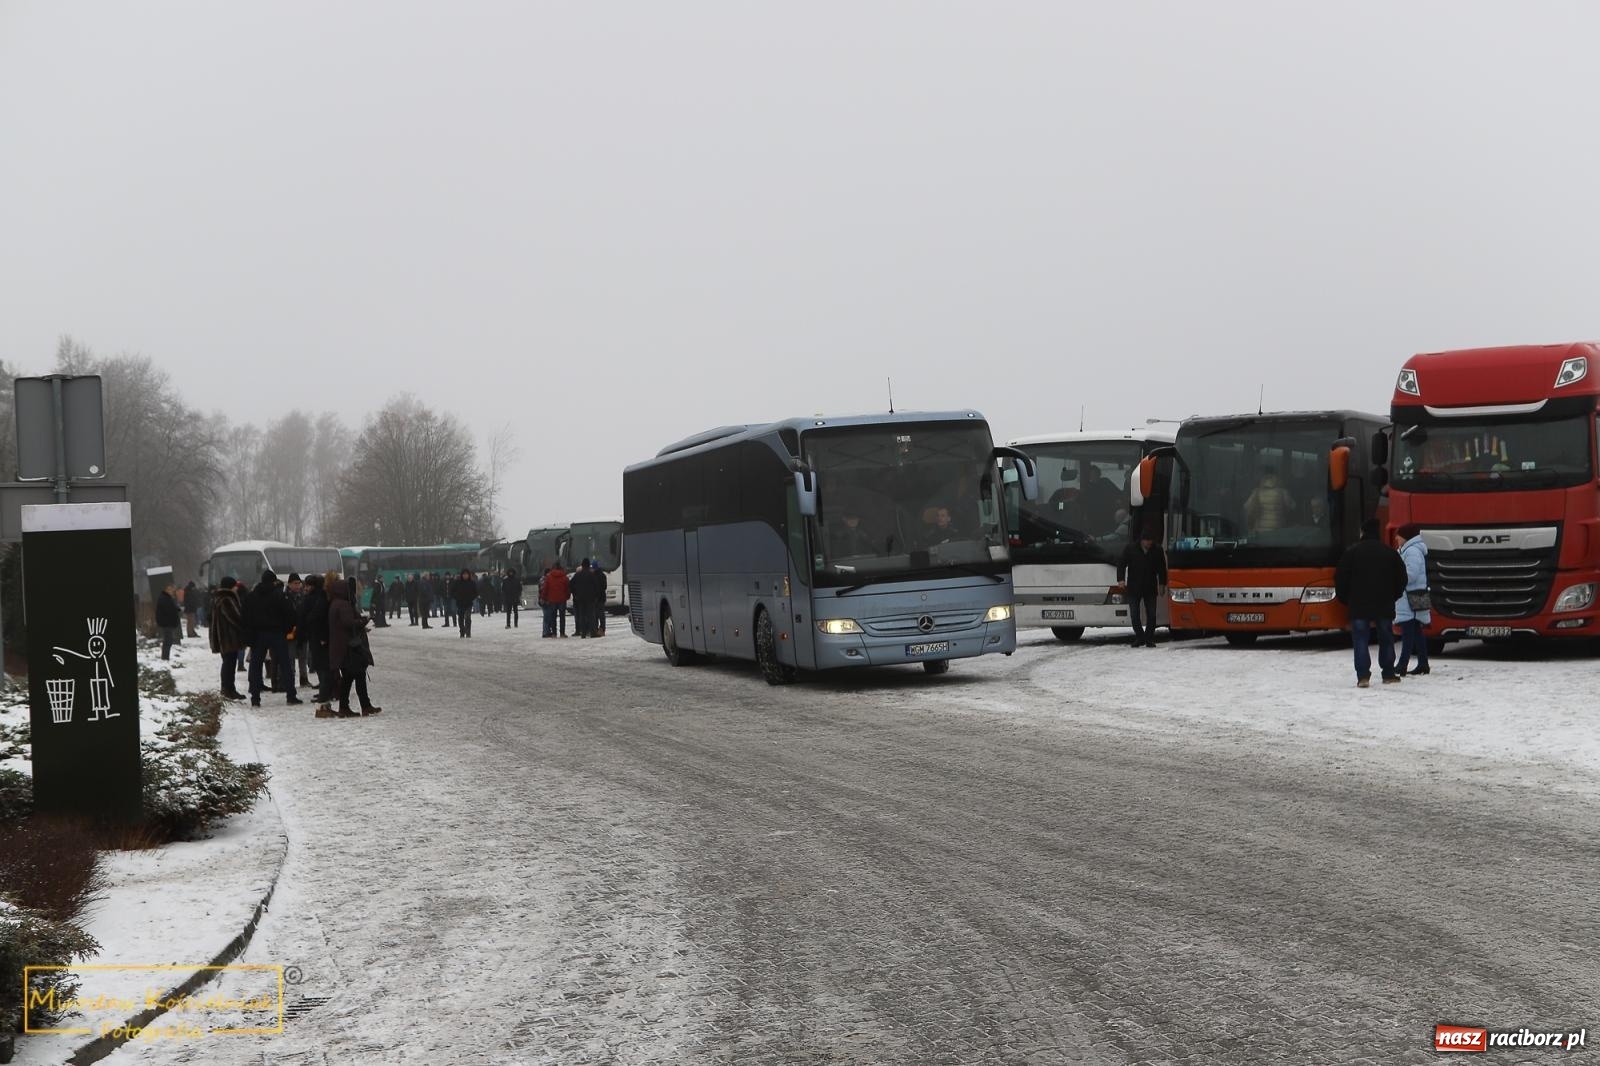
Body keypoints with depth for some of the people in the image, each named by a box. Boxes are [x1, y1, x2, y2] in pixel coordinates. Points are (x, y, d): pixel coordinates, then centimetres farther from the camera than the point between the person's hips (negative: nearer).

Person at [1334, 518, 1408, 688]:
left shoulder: (1352, 552, -5)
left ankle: (1363, 676, -13)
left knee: (1361, 641, -2)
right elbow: (1401, 578, 9)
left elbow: (1340, 578, -4)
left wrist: (1345, 599, 9)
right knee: (1386, 639, 14)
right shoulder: (1390, 552, 5)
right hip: (1384, 606, 3)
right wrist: (1392, 597, 20)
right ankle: (1388, 674, 18)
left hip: (1359, 605, -3)